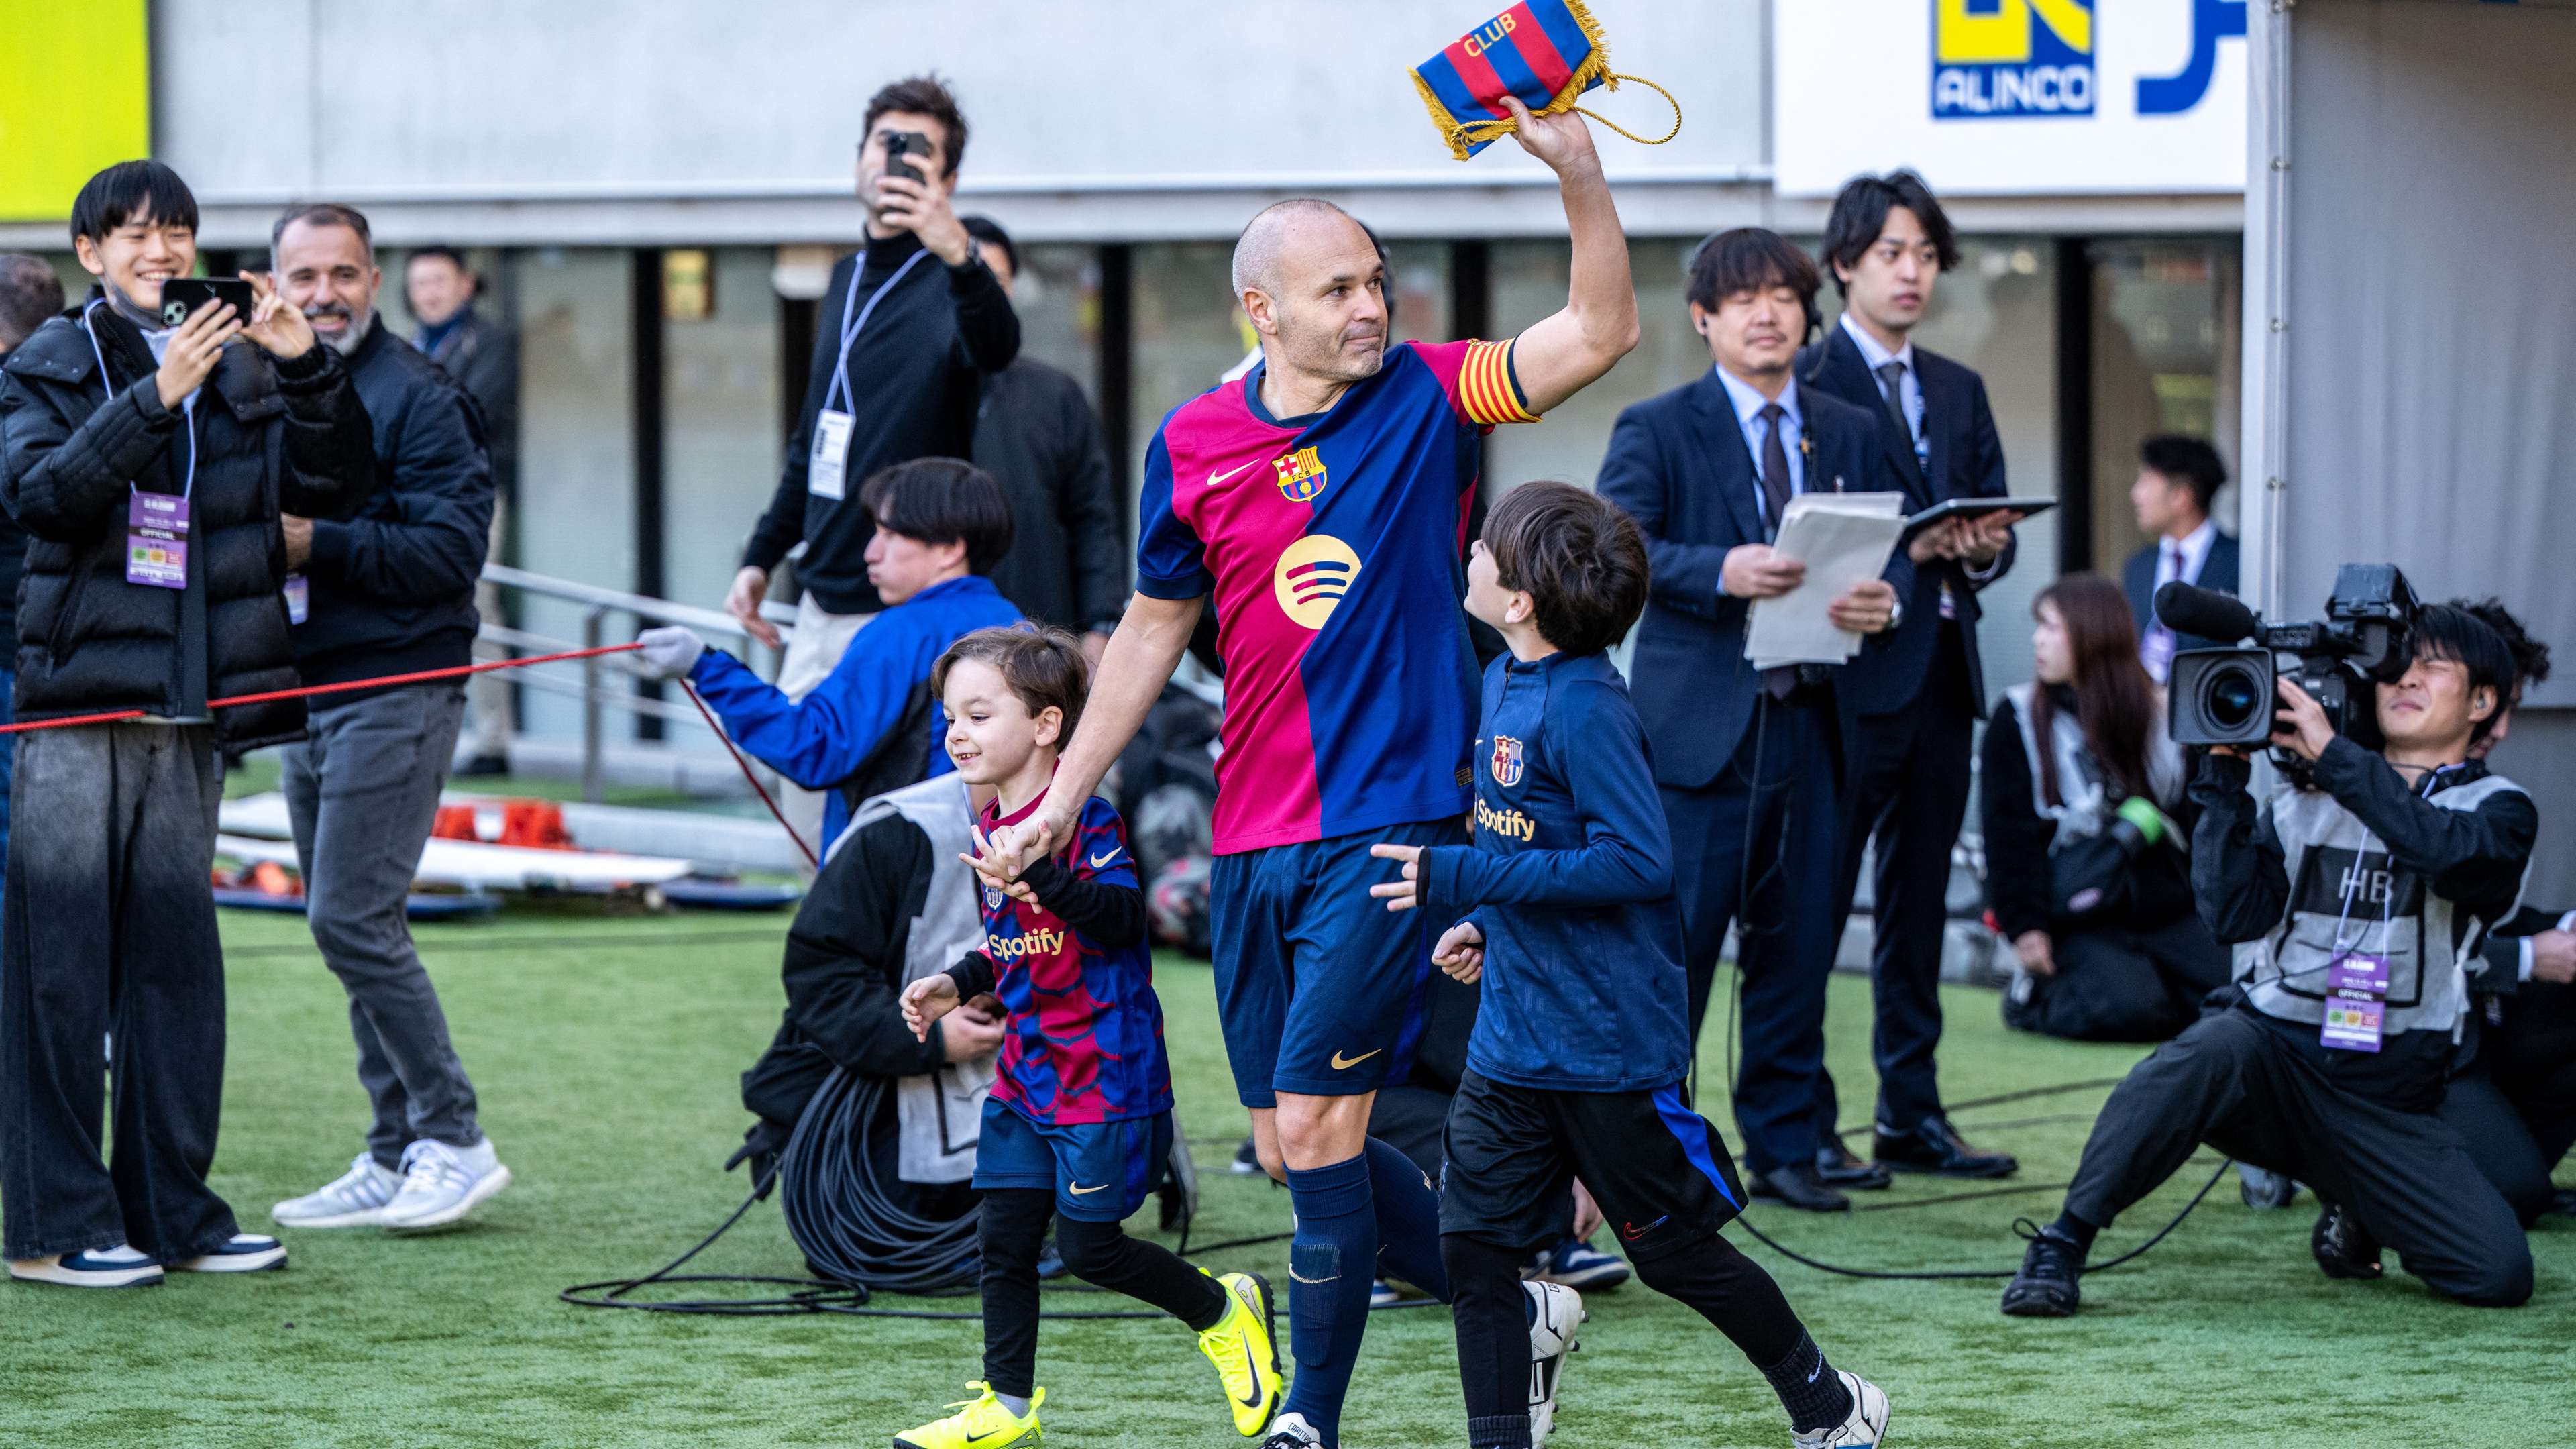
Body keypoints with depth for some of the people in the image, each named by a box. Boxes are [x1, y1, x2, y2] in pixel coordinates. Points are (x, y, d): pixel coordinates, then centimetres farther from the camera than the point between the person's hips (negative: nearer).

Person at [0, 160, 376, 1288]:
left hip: (192, 698, 4)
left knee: (177, 951, 8)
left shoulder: (238, 374, 14)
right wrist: (154, 399, -23)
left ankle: (172, 1210, 15)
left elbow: (335, 486, 9)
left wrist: (305, 371, -6)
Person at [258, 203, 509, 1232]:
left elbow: (452, 549, -16)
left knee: (352, 919, -13)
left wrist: (319, 542, -22)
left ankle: (452, 1142, -5)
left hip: (393, 695, -8)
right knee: (351, 925, 9)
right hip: (309, 698, 8)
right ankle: (397, 1157, 15)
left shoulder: (416, 397, -9)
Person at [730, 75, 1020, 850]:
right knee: (808, 820, 9)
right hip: (823, 607, 8)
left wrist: (958, 254, -55)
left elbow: (995, 346, -37)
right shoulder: (848, 280, 14)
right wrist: (762, 555, 19)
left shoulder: (947, 285, -11)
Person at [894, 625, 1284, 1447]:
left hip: (1104, 1069, -8)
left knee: (1088, 1246, -2)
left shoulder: (1084, 818, -15)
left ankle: (1224, 1312, 20)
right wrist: (958, 985, 8)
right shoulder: (993, 829, 11)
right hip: (1028, 1067, 8)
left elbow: (1124, 918, -27)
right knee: (1004, 1238, 7)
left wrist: (1041, 876, -38)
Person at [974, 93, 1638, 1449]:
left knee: (1316, 1124, -11)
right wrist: (1060, 803, 14)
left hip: (1389, 822, -5)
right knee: (1290, 1148, 9)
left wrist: (1576, 169, -25)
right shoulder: (1192, 447, 5)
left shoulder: (1425, 397, -2)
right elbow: (1151, 632, 15)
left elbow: (1600, 331, -12)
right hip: (1252, 842, 5)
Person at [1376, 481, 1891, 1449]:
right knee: (1472, 1241, 2)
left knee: (1675, 1251, 7)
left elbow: (1638, 861, -26)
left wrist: (1465, 879, -26)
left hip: (1608, 1042, -8)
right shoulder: (1503, 682, 7)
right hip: (1514, 1035, 8)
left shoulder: (1585, 706, -21)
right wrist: (1484, 923, 8)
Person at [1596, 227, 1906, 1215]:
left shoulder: (1849, 435, 16)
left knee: (1800, 946, 7)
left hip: (1812, 725, 4)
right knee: (1675, 947, -6)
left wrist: (1886, 599, -10)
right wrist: (1719, 571, -26)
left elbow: (1891, 550, 14)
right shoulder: (1657, 431, 2)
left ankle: (1784, 1148, 17)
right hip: (1700, 725, -4)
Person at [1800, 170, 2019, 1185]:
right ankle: (1800, 1127, -4)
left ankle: (1912, 1117, 16)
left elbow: (1999, 528, 16)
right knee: (1814, 906, -6)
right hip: (1846, 674, -7)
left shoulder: (1958, 393, 19)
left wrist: (1982, 549, -7)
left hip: (1941, 672, 7)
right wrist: (1903, 549, -21)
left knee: (1917, 903, 11)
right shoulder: (1805, 386, -4)